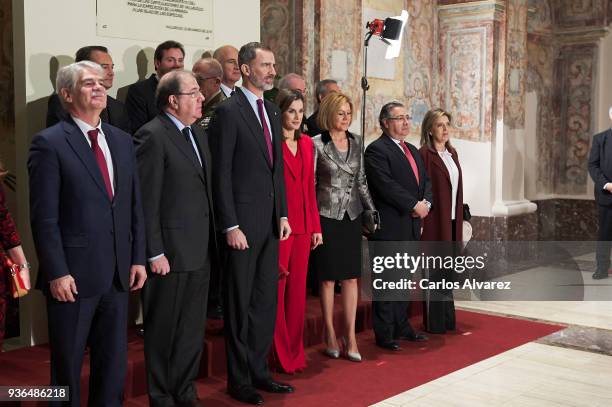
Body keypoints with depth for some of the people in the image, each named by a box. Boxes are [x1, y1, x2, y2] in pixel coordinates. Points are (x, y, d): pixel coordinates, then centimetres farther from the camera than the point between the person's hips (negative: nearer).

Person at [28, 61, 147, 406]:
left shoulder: (122, 141, 10)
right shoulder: (50, 143, -8)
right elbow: (44, 217, -11)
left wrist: (138, 258, 8)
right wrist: (57, 272, -15)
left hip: (118, 273, 5)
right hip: (73, 275, -5)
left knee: (114, 364, 14)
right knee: (67, 367, 10)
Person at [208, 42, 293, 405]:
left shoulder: (273, 111, 13)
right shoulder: (229, 111, -10)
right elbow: (221, 174, -13)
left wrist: (283, 213, 10)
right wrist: (231, 226, -16)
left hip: (271, 221, 7)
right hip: (243, 221, -7)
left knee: (266, 300, 13)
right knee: (240, 303, 5)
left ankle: (259, 371, 26)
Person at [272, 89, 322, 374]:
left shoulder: (307, 143, 12)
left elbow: (309, 187, 14)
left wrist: (316, 226, 11)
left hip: (303, 225, 7)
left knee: (298, 289, 11)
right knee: (277, 289, 1)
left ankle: (295, 353, 21)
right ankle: (281, 356, 11)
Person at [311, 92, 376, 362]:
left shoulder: (356, 142, 8)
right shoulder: (317, 144, -6)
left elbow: (361, 180, 14)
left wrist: (371, 209, 10)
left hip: (352, 215, 4)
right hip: (327, 216, -4)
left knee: (351, 276, 3)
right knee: (328, 277, 4)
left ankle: (350, 335, 8)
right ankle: (330, 334, 15)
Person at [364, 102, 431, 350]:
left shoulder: (412, 150, 20)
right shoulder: (377, 150, -9)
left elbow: (425, 181, 18)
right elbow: (386, 185, -19)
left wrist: (425, 203, -2)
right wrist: (414, 205, -17)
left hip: (411, 226, 9)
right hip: (389, 227, -8)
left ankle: (401, 327, 26)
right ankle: (384, 334, 6)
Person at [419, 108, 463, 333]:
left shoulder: (451, 153, 13)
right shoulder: (424, 154, -10)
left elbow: (456, 188, 16)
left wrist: (459, 219, 13)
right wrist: (422, 219, -17)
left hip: (452, 220, 7)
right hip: (434, 221, -7)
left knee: (447, 272, 14)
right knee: (434, 272, 0)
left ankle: (447, 318, 24)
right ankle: (434, 321, 10)